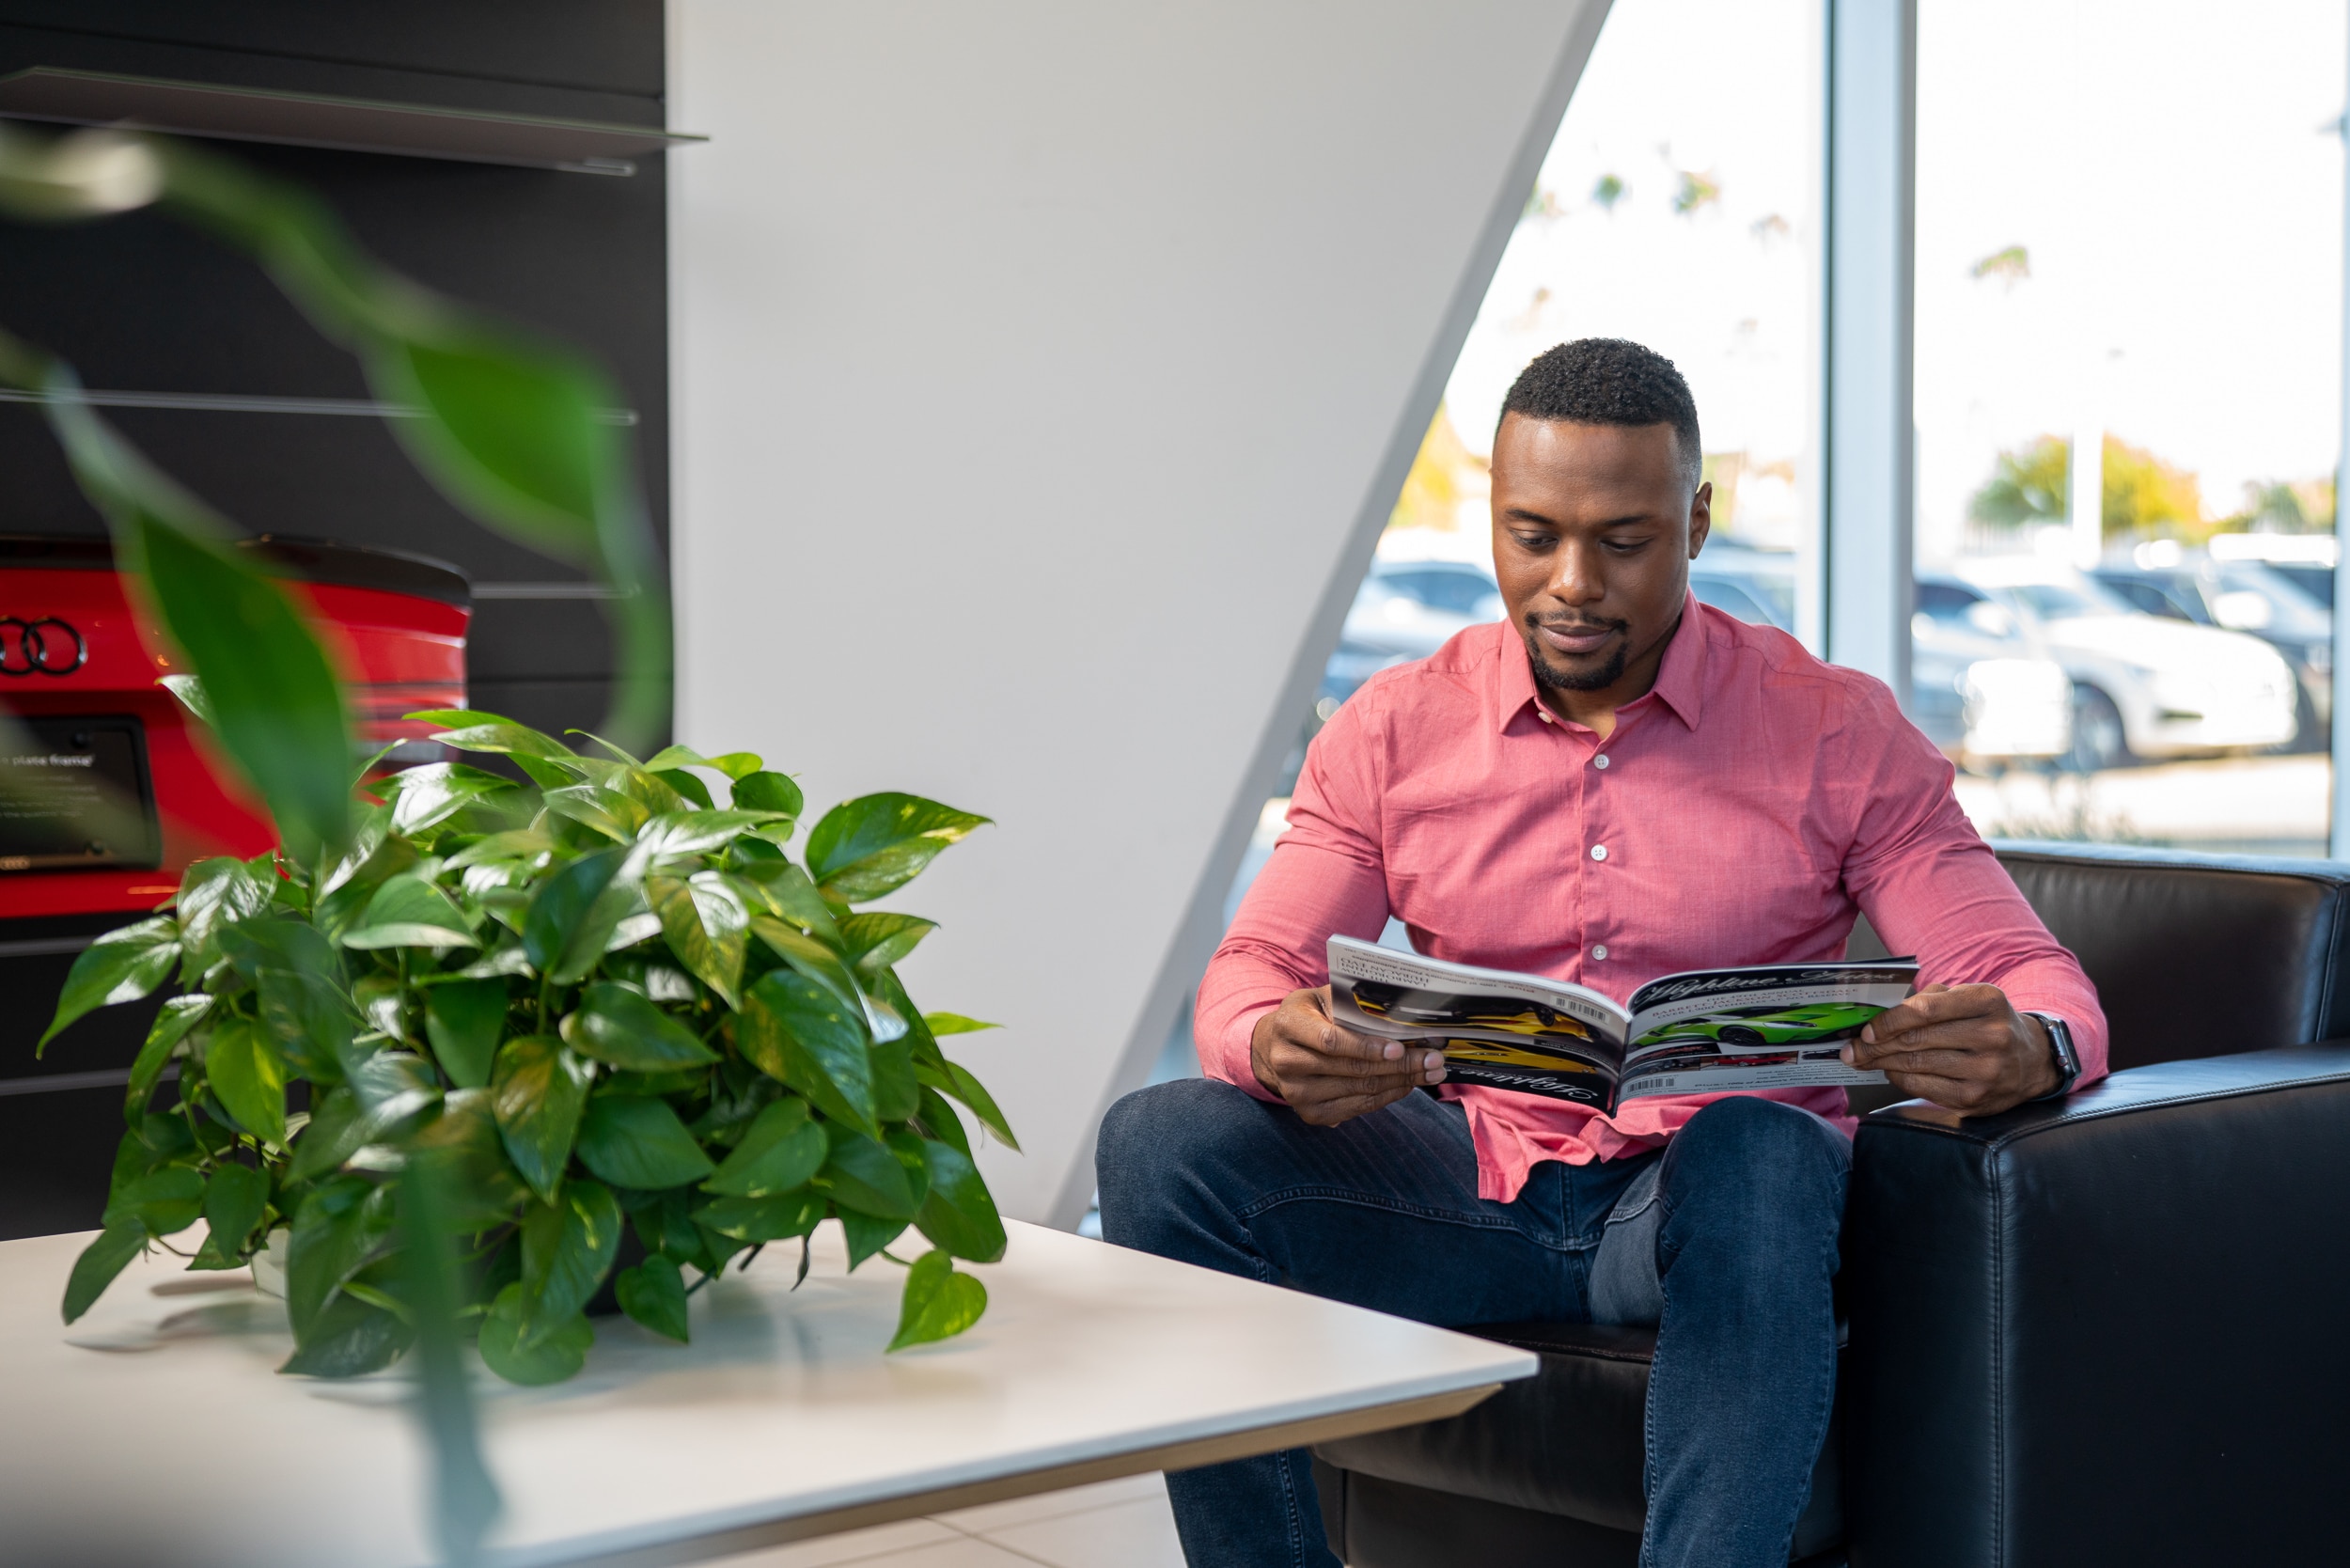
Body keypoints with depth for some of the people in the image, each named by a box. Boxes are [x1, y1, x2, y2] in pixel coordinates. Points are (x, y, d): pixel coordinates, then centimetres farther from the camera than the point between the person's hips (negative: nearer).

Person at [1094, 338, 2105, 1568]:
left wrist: (2026, 1049, -31)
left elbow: (2031, 979, -4)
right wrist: (1278, 1049, -27)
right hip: (1469, 1186, 2)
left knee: (1759, 1151, -38)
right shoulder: (1394, 729, 5)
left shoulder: (1835, 730, 0)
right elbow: (1253, 969, 0)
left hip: (1704, 1193, -2)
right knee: (1159, 1141, -22)